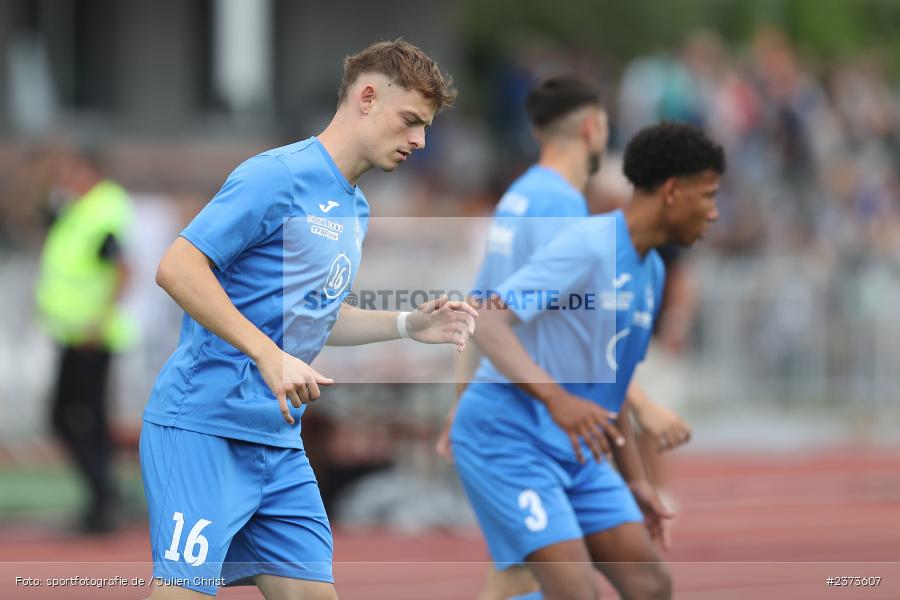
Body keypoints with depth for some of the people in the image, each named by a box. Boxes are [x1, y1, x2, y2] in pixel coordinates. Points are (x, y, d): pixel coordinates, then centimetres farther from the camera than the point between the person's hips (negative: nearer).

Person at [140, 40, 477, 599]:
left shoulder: (355, 210, 17)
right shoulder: (280, 175, -11)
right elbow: (177, 266, -18)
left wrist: (408, 324, 13)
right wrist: (270, 355, -24)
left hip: (279, 446, 9)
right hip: (203, 428, -9)